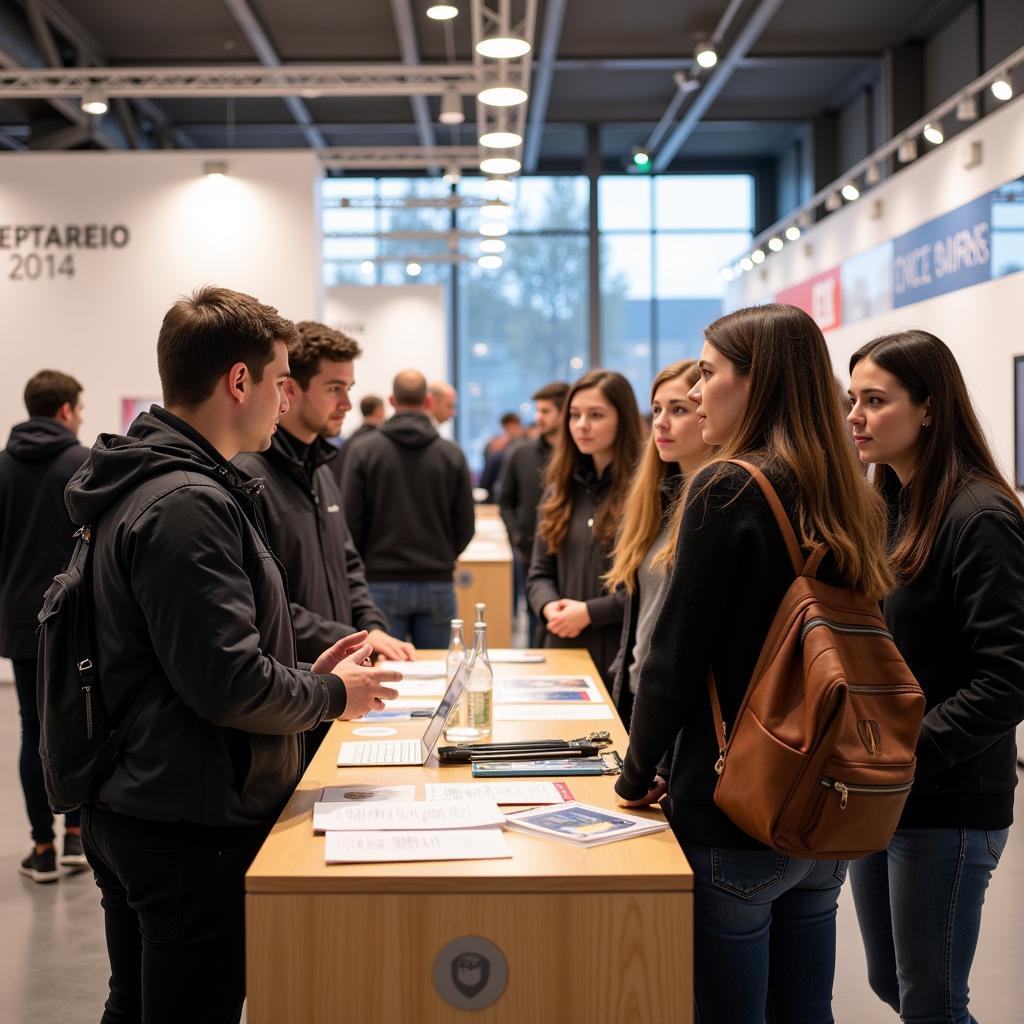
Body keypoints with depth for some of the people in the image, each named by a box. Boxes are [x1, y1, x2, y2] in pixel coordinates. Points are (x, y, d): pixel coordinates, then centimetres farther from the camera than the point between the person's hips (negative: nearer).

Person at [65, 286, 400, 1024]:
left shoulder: (142, 484, 10)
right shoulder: (187, 504, -23)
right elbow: (229, 682, -26)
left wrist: (308, 669, 10)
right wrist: (332, 695, -8)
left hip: (135, 813, 10)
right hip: (192, 827, -10)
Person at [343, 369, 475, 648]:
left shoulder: (364, 450, -4)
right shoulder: (452, 453, 0)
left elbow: (352, 521, -4)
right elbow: (466, 525, 3)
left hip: (382, 583, -1)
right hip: (437, 584, 1)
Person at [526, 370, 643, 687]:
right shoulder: (560, 491, 12)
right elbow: (540, 573, 13)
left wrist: (591, 612, -17)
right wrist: (549, 606, -8)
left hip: (624, 659, -5)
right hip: (565, 651, 5)